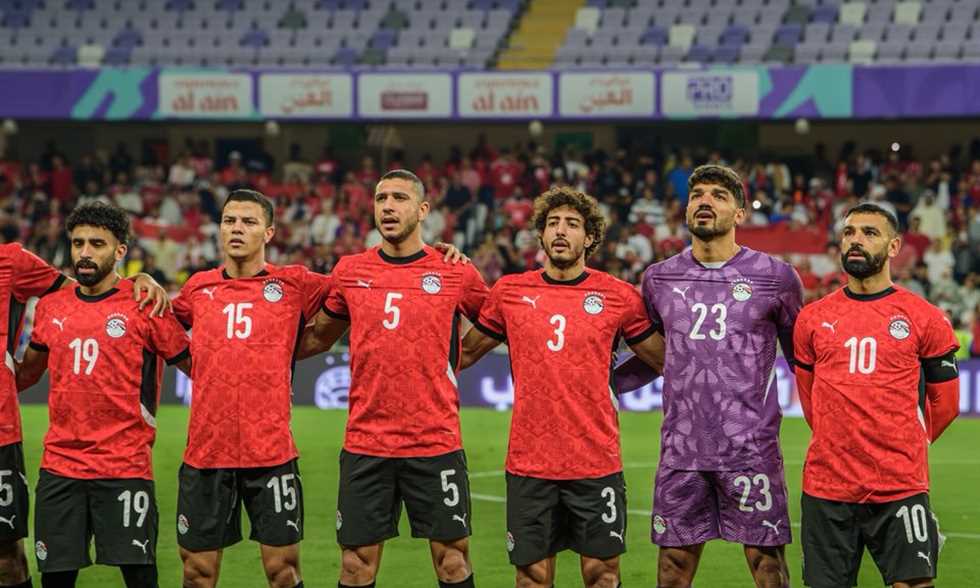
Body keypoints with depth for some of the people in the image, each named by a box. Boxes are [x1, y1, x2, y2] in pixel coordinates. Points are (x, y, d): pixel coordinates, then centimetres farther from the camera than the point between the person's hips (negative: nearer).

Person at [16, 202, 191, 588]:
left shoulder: (143, 306, -3)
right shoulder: (50, 307, 10)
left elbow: (197, 368, 3)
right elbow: (26, 374, 25)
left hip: (125, 466, -4)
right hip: (59, 467, 4)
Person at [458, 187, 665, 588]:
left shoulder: (618, 296, 0)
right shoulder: (509, 292, 4)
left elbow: (666, 359, 10)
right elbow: (465, 354, 15)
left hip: (597, 463, -1)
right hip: (528, 462, 1)